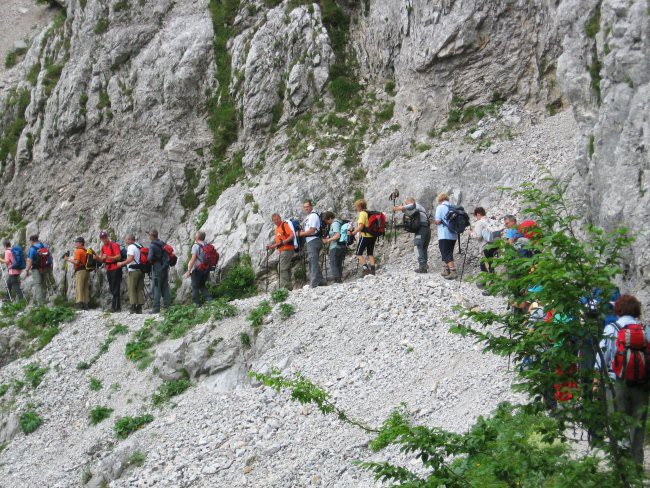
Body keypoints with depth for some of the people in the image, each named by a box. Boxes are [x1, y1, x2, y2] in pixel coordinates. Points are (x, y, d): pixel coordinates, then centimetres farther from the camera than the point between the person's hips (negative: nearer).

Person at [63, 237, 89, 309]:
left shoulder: (78, 251, -8)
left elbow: (76, 262, -16)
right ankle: (85, 305, 11)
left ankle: (79, 304, -15)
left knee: (78, 288, -9)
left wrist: (68, 259, -5)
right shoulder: (85, 251, 17)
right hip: (86, 270, 9)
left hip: (80, 271, -9)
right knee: (85, 288, 9)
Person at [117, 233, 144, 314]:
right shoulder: (140, 246, 16)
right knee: (140, 289, 6)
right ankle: (139, 308, 5)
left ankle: (133, 306, -6)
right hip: (141, 270, 7)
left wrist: (121, 263, -10)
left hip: (133, 271, -7)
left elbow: (131, 258, -20)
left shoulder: (131, 247, -9)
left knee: (131, 289, -1)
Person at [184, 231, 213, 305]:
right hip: (206, 269, 6)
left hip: (197, 269, -6)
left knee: (195, 287, 7)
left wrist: (188, 271, -16)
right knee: (202, 285, 22)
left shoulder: (196, 246, -14)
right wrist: (208, 272, 22)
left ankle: (196, 302, 10)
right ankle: (208, 298, 9)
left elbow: (193, 259, -19)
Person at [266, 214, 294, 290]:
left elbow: (292, 235, -16)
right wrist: (271, 246, 14)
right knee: (286, 269, 11)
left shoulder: (284, 225, -7)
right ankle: (288, 287, 15)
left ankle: (284, 287, -14)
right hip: (281, 250, 10)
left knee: (282, 269, -13)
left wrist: (283, 242, -26)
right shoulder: (277, 228, 20)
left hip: (287, 249, -10)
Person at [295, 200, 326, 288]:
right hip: (310, 242, 10)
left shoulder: (313, 215, -10)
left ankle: (314, 284, -15)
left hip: (313, 241, -10)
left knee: (313, 263, -12)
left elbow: (312, 230, -16)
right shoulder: (308, 216, 21)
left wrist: (301, 234, -7)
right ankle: (321, 281, 18)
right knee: (313, 263, 13)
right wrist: (301, 232, 3)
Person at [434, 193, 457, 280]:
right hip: (453, 235, 6)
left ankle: (453, 272, -16)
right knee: (449, 253, 17)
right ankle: (446, 271, 21)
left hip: (444, 235, -6)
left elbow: (437, 221, -14)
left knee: (446, 254, -5)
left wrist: (435, 221, 7)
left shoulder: (440, 207, -7)